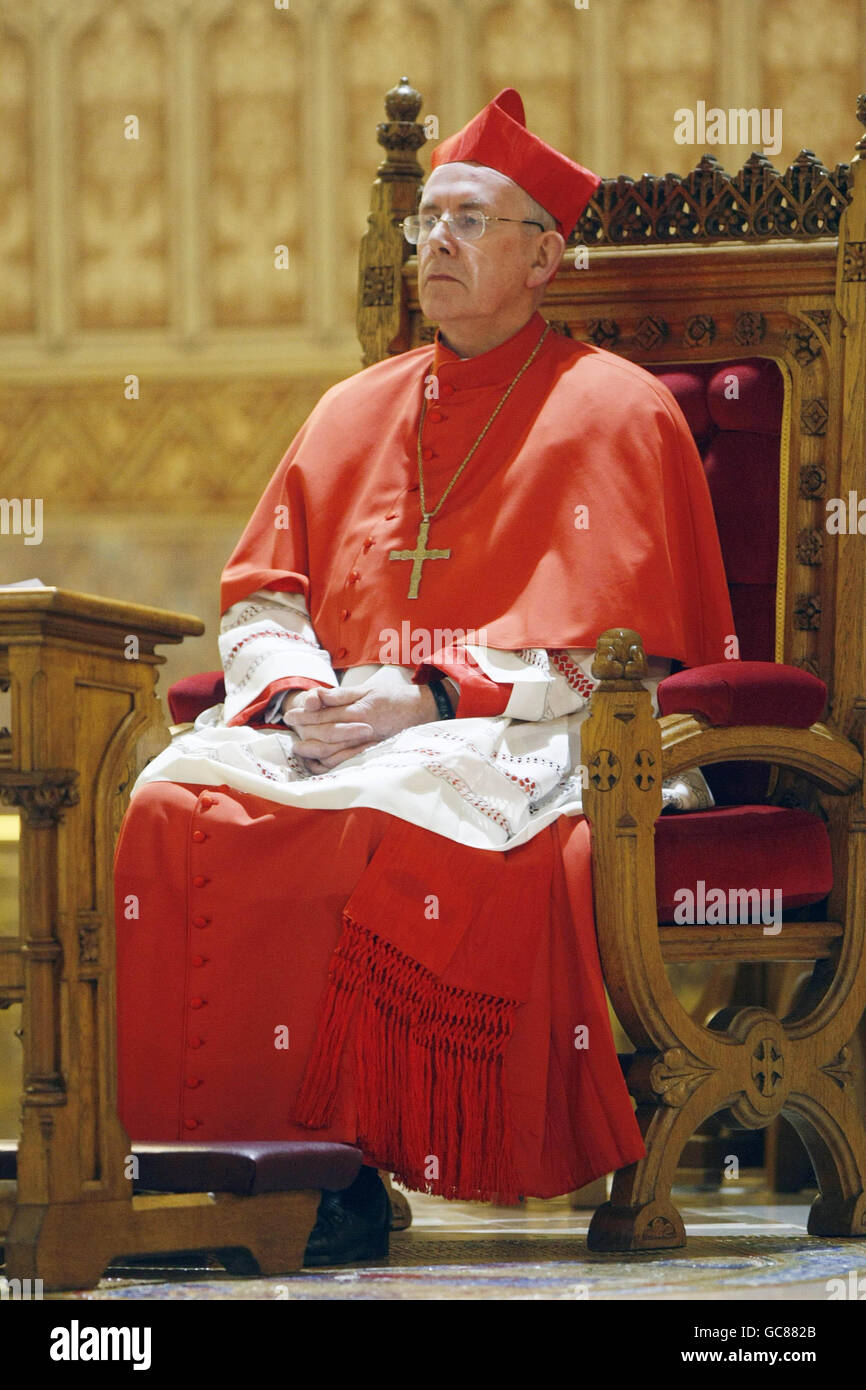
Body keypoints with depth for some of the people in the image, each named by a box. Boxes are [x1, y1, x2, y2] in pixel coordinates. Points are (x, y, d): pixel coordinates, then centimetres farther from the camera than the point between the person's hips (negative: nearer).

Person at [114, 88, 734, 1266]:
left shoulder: (615, 411, 5)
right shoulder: (356, 411, 22)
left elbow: (625, 650, -4)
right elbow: (260, 601, 18)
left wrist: (439, 695, -14)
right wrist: (299, 696, -5)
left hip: (518, 732, -5)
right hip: (335, 728, 5)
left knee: (399, 822, -39)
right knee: (175, 808, -27)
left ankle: (354, 1166, -31)